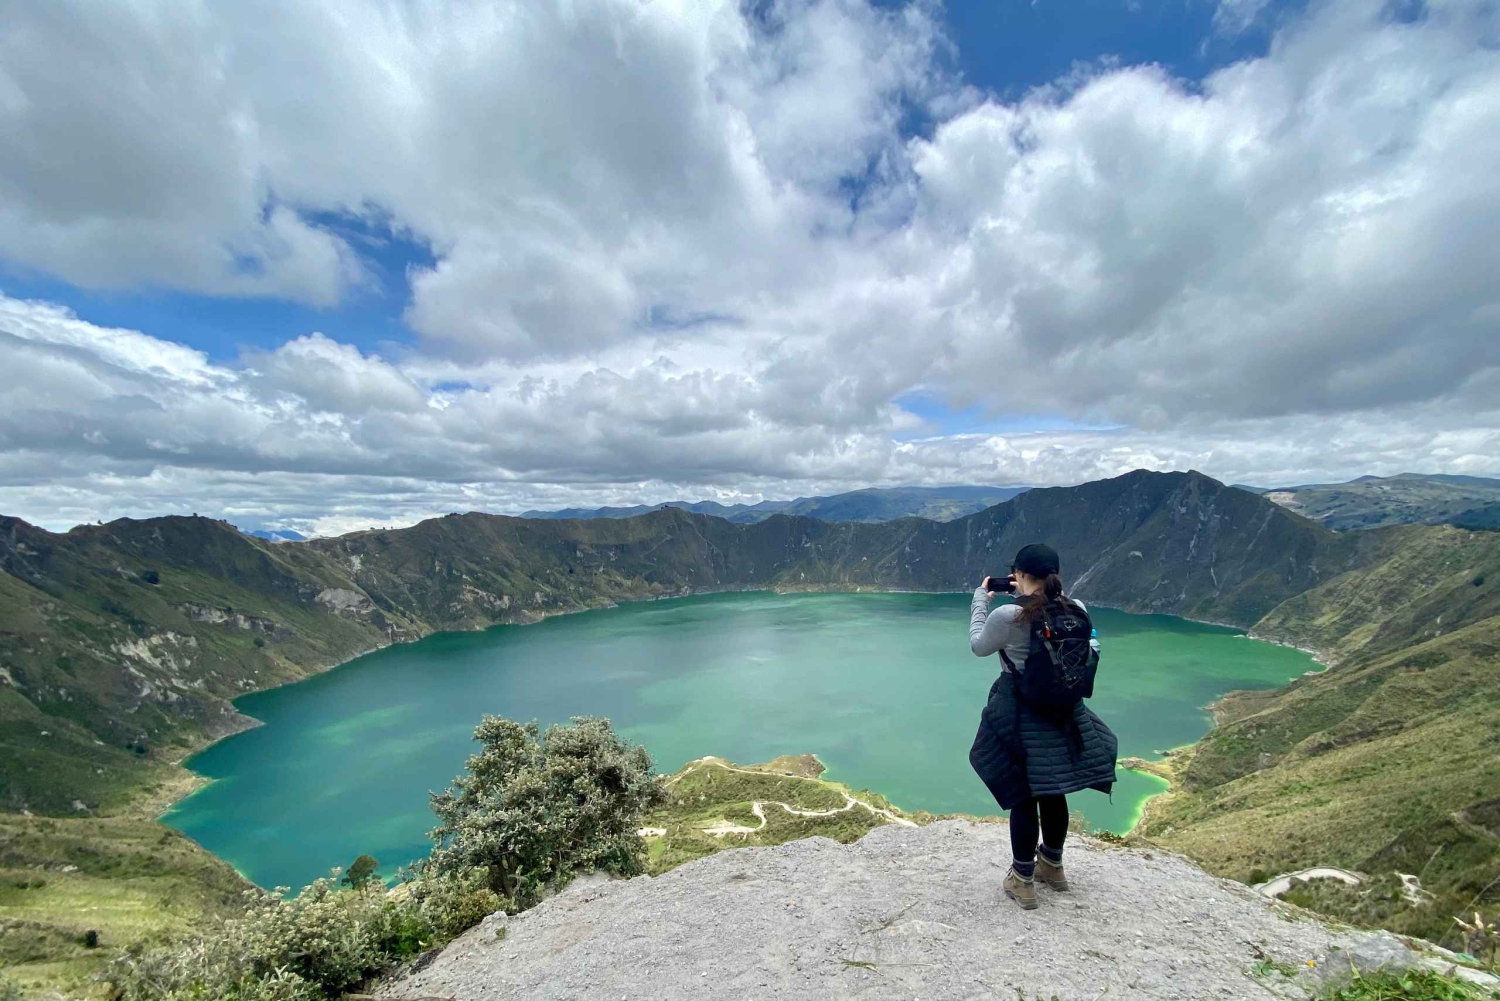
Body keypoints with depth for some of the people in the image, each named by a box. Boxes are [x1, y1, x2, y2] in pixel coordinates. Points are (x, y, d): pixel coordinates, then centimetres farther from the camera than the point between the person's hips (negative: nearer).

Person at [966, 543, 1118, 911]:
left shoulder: (1007, 615, -22)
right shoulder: (1077, 610, -8)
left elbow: (978, 646, -4)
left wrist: (981, 599, 4)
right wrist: (1031, 596, 10)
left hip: (1020, 716, -5)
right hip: (1064, 713, 5)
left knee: (1023, 797, 10)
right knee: (1053, 792, 22)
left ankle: (1022, 881, 26)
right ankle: (1052, 865, 44)